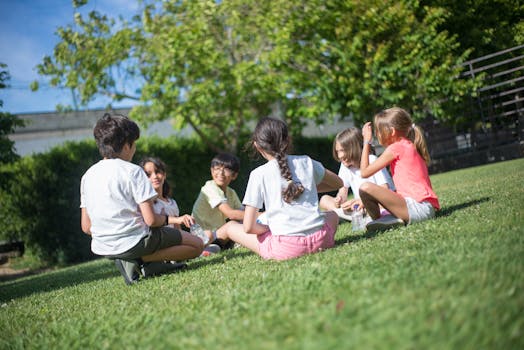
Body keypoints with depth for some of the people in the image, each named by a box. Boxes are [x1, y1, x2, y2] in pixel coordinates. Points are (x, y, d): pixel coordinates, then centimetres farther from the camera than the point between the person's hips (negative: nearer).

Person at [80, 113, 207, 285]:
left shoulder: (88, 175, 6)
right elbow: (151, 220, -16)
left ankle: (132, 260, 8)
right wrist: (166, 219, 6)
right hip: (133, 242, -7)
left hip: (102, 249, 7)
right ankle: (141, 259, -8)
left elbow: (86, 227, 8)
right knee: (197, 245, 6)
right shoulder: (132, 171, -12)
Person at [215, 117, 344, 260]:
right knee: (332, 215, 38)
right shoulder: (306, 162, 9)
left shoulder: (259, 174, -1)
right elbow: (338, 183, 28)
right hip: (319, 239, 2)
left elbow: (248, 227, -5)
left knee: (231, 226, 19)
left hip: (285, 249, -2)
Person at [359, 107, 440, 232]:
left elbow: (364, 172, -5)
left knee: (365, 188, -20)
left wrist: (367, 141, 5)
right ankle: (394, 218, 3)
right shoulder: (411, 146, 21)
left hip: (418, 207, -10)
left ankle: (379, 220, -3)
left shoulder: (396, 148, -7)